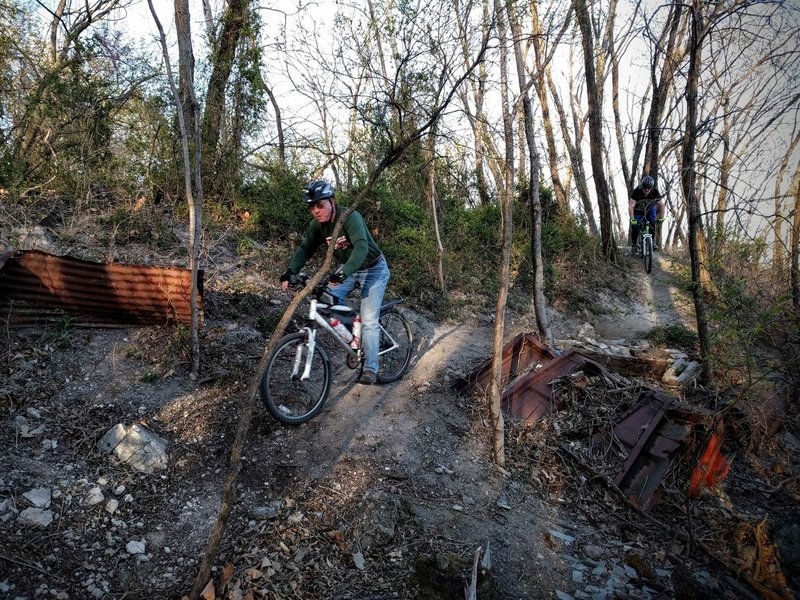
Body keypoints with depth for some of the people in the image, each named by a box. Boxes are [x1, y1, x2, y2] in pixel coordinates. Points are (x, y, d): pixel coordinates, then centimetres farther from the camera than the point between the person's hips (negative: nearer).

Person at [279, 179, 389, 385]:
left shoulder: (350, 217, -30)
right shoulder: (316, 225, -10)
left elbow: (361, 247, -44)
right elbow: (305, 249, -8)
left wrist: (343, 273, -57)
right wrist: (290, 272, -25)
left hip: (373, 269, -6)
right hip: (348, 269, 6)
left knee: (368, 320, -12)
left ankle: (370, 368, -3)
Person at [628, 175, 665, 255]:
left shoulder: (655, 191, -25)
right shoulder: (636, 191, -32)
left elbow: (661, 205, -20)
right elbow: (631, 206, -38)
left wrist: (661, 218, -26)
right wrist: (632, 219, -48)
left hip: (650, 208, 2)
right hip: (638, 210, -2)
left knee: (652, 223, -20)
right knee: (635, 227, -13)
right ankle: (634, 245, 4)